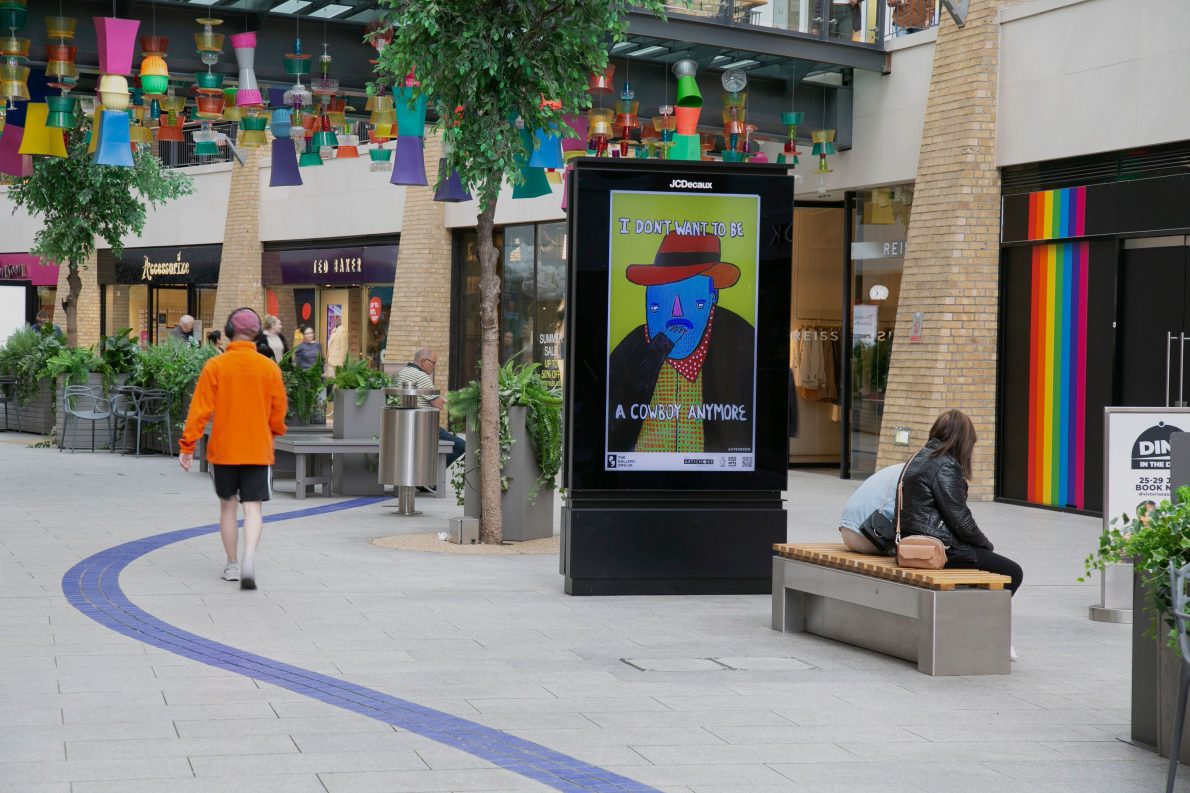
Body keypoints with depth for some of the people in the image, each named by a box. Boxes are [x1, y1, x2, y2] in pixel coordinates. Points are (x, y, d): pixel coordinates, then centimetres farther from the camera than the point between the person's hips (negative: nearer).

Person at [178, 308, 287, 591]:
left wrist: (187, 445, -1)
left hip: (223, 448, 0)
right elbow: (278, 411, 5)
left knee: (227, 505, 15)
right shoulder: (269, 367, -3)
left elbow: (200, 409, -8)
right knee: (253, 507, 0)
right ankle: (249, 557, -23)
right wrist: (274, 432, 25)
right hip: (258, 449, 0)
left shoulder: (215, 366, -7)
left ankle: (232, 565, 21)